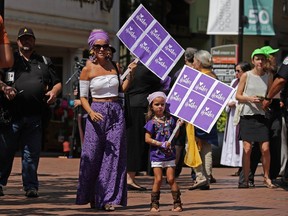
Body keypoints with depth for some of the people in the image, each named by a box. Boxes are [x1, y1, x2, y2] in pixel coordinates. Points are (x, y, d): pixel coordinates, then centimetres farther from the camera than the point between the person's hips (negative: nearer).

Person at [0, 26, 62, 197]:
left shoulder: (44, 62, 19)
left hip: (35, 116, 1)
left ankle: (31, 186, 5)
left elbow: (57, 83, 21)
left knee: (32, 152, 1)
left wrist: (54, 92, -1)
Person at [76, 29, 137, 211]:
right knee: (93, 155, -1)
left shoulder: (114, 66, 8)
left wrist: (131, 73, 4)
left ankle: (109, 198, -2)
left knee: (114, 155, -3)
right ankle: (92, 197, 15)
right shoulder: (88, 70, -2)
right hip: (97, 113, -3)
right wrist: (91, 112, -18)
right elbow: (83, 97, -2)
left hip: (116, 112, 3)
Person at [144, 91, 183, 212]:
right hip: (157, 155, -2)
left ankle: (177, 203, 4)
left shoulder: (170, 120, 6)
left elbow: (174, 136, 14)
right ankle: (154, 204, 4)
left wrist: (178, 126, -3)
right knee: (158, 179, -4)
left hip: (169, 154, 3)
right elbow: (147, 139, -9)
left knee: (171, 179, 0)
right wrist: (161, 144, -16)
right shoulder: (152, 122, -5)